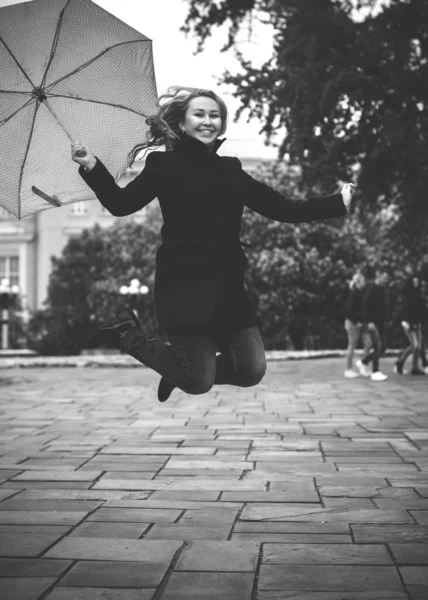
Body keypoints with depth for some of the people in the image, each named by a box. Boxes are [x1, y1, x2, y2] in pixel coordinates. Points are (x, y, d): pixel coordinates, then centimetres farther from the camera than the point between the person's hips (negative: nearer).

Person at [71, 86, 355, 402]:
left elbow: (283, 208, 14)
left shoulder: (230, 169, 15)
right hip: (184, 281, -6)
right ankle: (128, 333, 14)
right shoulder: (165, 163, 2)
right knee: (199, 381, -10)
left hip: (228, 283, 6)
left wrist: (337, 202, 10)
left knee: (252, 371, -2)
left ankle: (183, 367, 26)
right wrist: (92, 166, -23)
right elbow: (121, 203, -9)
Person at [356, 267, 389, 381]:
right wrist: (369, 322, -22)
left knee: (382, 347, 7)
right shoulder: (371, 288, -13)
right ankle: (375, 372, 4)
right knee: (377, 346, -8)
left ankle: (363, 363, 20)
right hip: (372, 322, -8)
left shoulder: (382, 289, 11)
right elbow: (366, 305, -18)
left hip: (380, 321, 8)